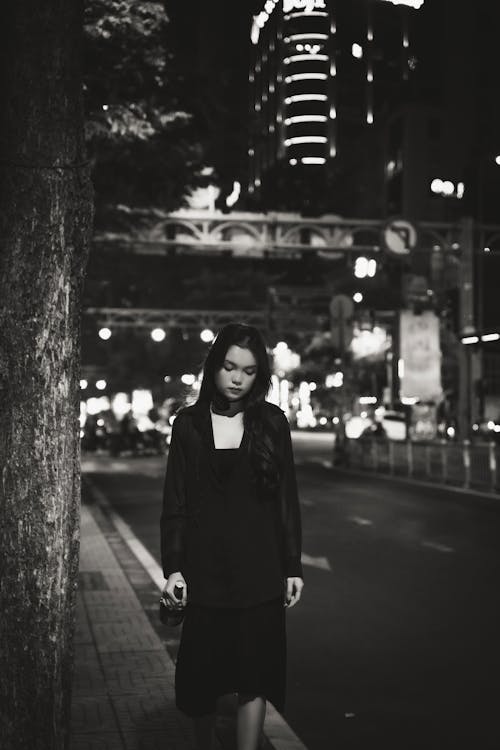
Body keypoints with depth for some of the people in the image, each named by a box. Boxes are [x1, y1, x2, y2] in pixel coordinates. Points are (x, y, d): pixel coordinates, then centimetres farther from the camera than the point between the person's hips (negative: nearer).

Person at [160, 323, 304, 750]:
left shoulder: (272, 423, 2)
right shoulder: (189, 424, 2)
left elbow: (287, 501, 3)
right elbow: (175, 503, 2)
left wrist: (293, 568, 0)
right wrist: (173, 568, -4)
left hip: (259, 571, 0)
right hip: (205, 570, 1)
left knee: (255, 678, 1)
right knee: (201, 681, 8)